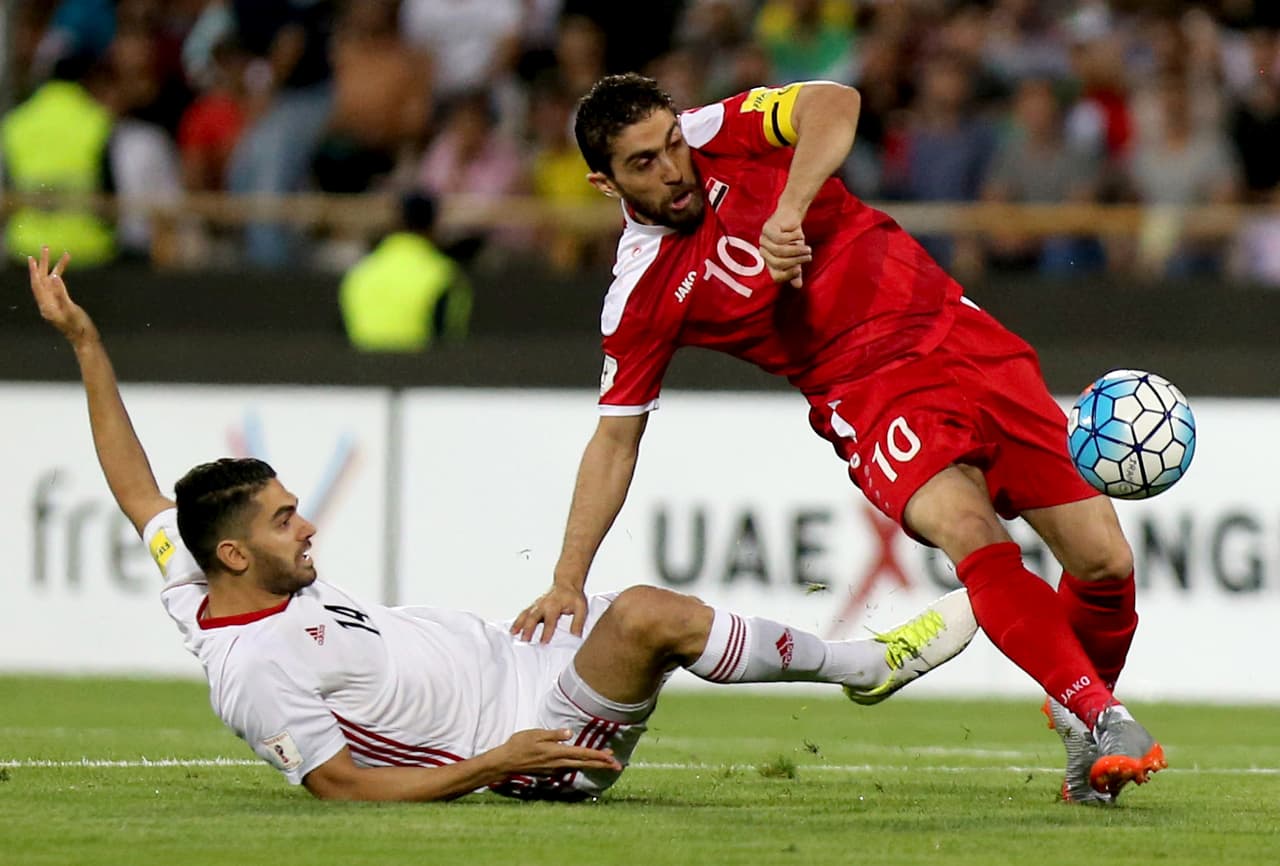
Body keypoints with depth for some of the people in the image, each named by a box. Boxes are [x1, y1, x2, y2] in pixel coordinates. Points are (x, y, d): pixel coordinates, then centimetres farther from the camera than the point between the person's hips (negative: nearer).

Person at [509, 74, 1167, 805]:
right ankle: (1102, 718, -33)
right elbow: (616, 437, 3)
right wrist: (568, 581, -2)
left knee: (1104, 560, -6)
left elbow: (835, 103, -19)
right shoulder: (641, 297, -2)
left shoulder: (724, 135, -1)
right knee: (968, 529, -33)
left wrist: (789, 212, -31)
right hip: (874, 399, -2)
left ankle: (1082, 739, 18)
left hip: (961, 338, 2)